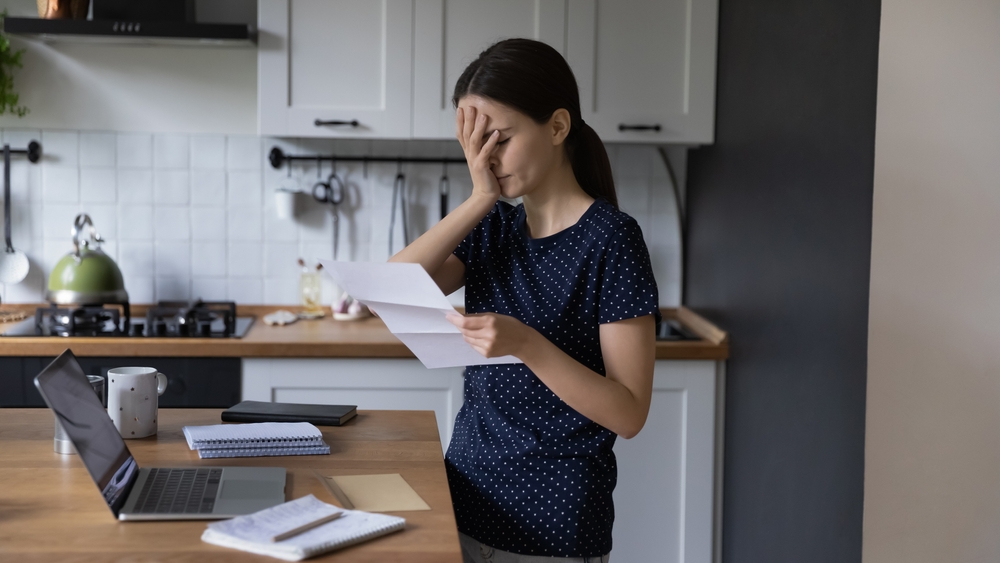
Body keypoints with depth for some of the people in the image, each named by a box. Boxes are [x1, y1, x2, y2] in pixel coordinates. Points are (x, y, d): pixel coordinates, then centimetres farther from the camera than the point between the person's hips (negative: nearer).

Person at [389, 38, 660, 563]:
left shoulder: (610, 238, -13)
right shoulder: (492, 228, 5)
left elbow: (629, 413, -16)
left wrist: (527, 344, -29)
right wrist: (480, 198, -14)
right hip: (467, 497, 5)